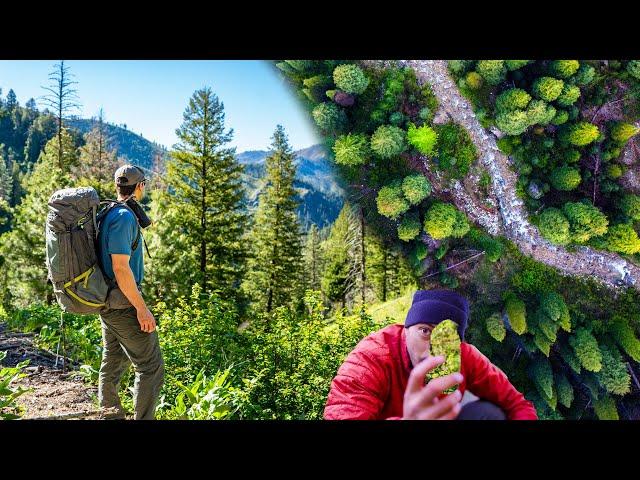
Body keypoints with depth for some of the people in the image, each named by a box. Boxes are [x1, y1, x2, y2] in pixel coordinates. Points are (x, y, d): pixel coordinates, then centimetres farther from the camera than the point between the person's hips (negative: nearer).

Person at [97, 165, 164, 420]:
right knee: (150, 367, -3)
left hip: (106, 302, 10)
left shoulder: (106, 213, 10)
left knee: (114, 361, 20)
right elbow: (120, 268, -23)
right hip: (123, 303, -10)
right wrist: (142, 308, -19)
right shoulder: (124, 217, -19)